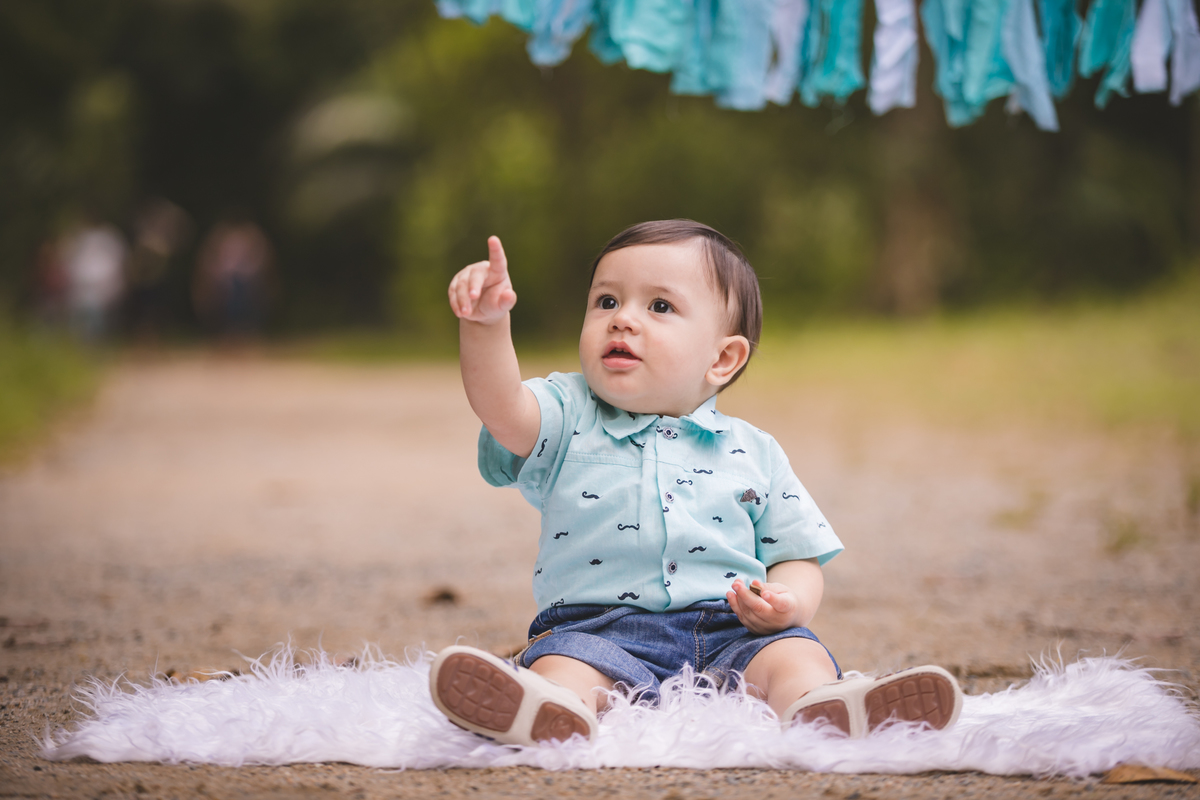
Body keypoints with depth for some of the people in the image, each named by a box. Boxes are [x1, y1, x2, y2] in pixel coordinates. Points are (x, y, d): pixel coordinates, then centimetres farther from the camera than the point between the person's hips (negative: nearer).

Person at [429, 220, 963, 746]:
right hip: (599, 629, -1)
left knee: (793, 655, -28)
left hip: (731, 634, 1)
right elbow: (502, 407, -8)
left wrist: (787, 602, -9)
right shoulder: (569, 422, 13)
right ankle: (550, 709, -65)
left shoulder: (754, 455, 17)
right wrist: (486, 323, -29)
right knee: (563, 660, -33)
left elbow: (798, 559, 17)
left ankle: (820, 710, -59)